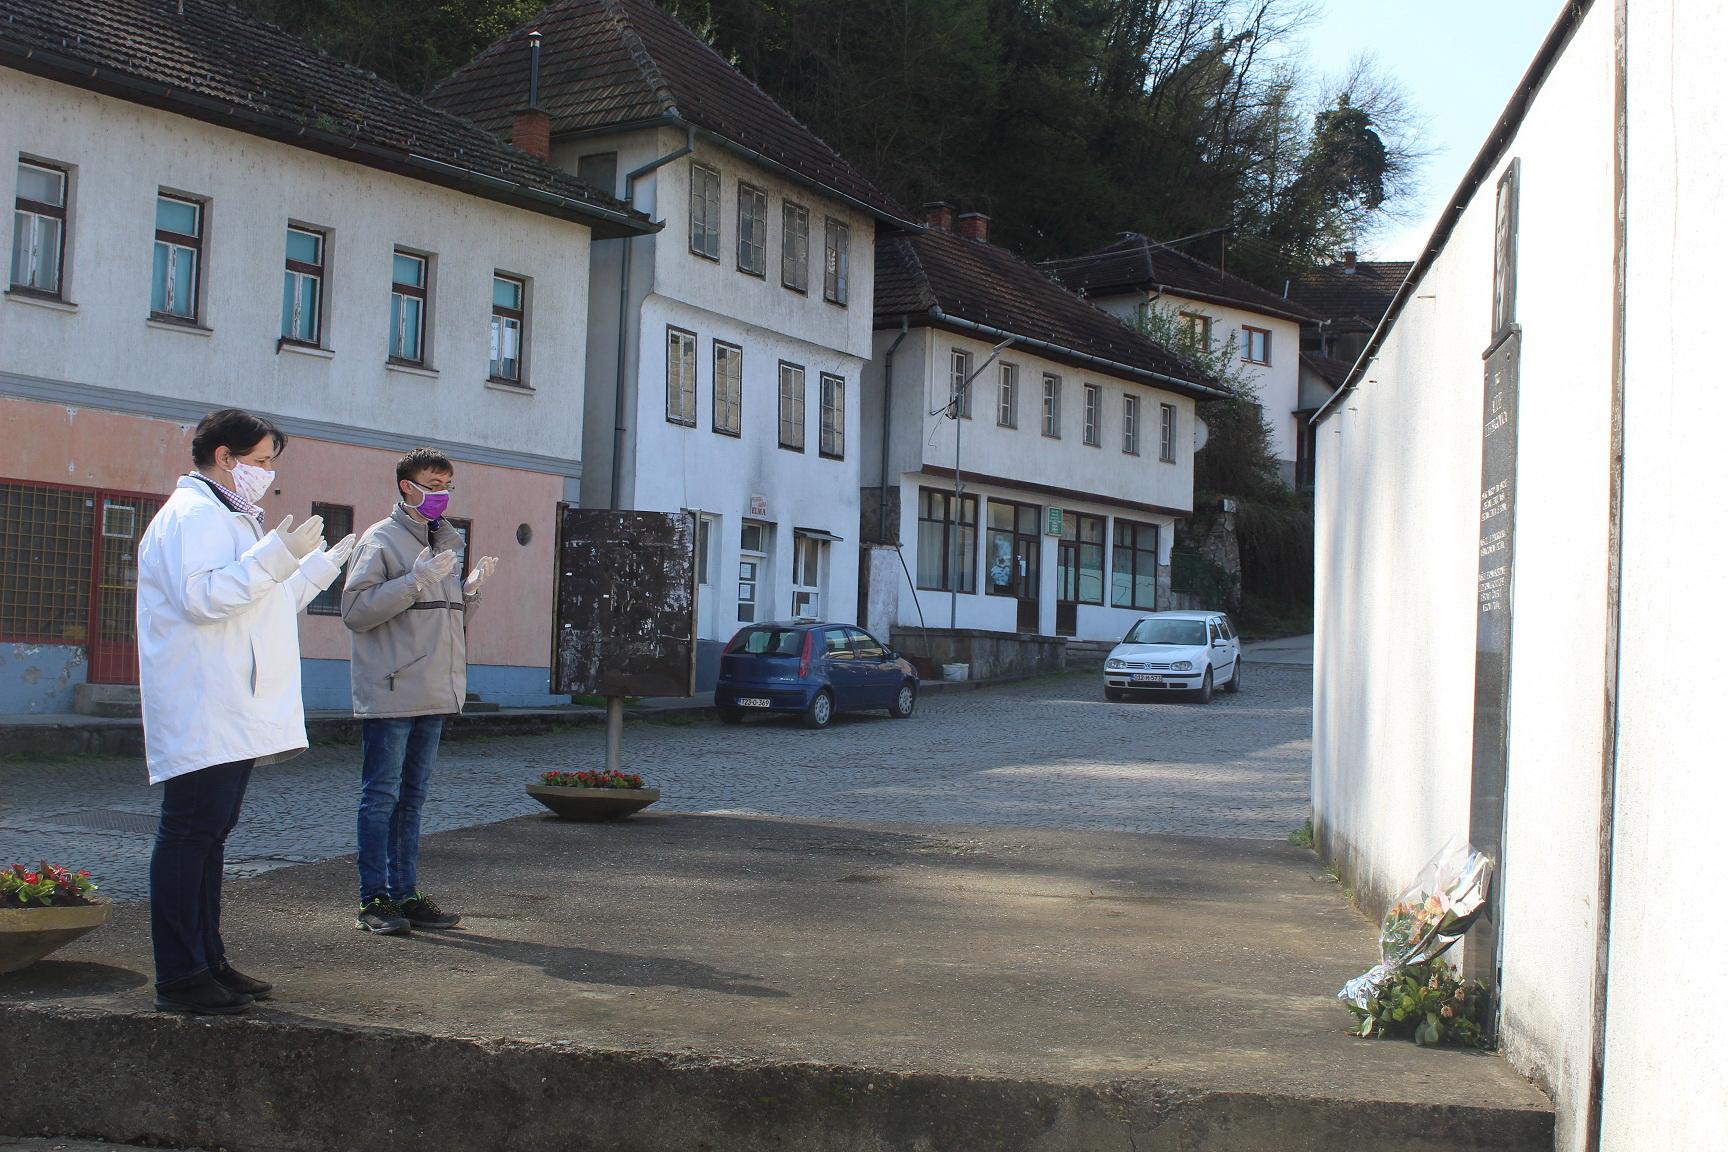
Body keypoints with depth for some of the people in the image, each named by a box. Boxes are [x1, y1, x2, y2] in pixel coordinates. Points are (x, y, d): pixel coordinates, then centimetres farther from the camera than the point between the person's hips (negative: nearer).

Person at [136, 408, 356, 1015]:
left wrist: (324, 563, 28)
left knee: (210, 835, 13)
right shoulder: (191, 515, -9)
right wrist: (276, 555, -23)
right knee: (189, 836, -9)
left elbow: (267, 603, 32)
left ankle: (208, 962, 19)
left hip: (236, 716, 11)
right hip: (203, 718, -11)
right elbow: (203, 598, -24)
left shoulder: (229, 518, 26)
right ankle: (178, 978, -8)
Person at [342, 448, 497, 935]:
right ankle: (373, 900, 1)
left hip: (435, 694, 8)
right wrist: (416, 581, -20)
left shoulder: (445, 544, 19)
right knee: (381, 796, -4)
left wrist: (470, 590, 5)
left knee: (412, 797, 12)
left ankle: (406, 894, 18)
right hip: (390, 694, -8)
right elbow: (355, 611, -15)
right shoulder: (380, 540, -5)